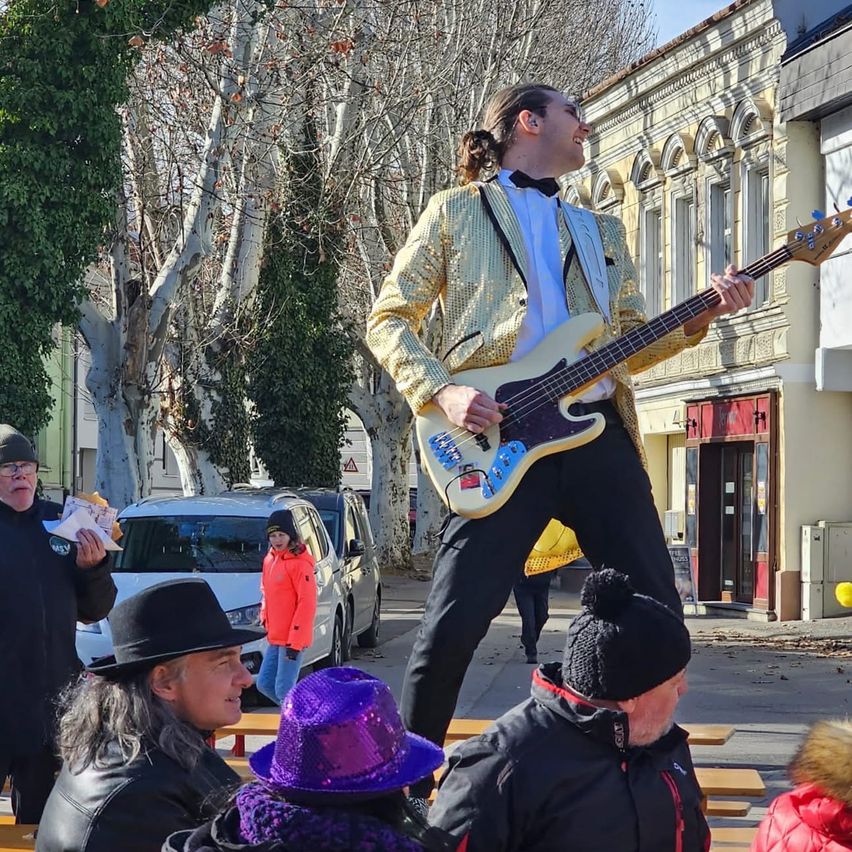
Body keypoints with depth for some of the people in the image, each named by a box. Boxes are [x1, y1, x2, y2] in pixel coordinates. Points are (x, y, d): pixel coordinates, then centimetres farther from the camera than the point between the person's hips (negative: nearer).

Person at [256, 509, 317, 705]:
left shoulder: (299, 563, -15)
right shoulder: (270, 559, 10)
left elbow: (307, 603, -17)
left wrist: (295, 641, -19)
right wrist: (264, 619, 13)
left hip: (293, 638, -9)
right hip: (275, 637, 9)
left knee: (283, 690, -8)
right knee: (264, 684, 12)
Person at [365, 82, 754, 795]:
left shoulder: (602, 232, 25)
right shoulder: (457, 212, 10)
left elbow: (633, 343, 23)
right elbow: (389, 320, 6)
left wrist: (701, 316, 5)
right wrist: (442, 392, -9)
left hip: (600, 432, 5)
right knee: (455, 621, -11)